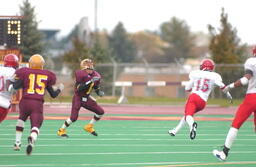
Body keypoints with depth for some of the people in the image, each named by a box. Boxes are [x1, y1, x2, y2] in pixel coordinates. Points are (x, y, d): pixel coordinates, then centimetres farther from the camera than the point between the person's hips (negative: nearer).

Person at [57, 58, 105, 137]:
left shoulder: (96, 76, -1)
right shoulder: (80, 74, -21)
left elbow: (96, 88, 13)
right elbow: (79, 88, -29)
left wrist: (99, 92, -9)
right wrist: (90, 82, -34)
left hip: (86, 98, 7)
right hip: (78, 98, -7)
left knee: (100, 112, 3)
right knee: (74, 117, -15)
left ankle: (89, 127, 19)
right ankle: (61, 130, 6)